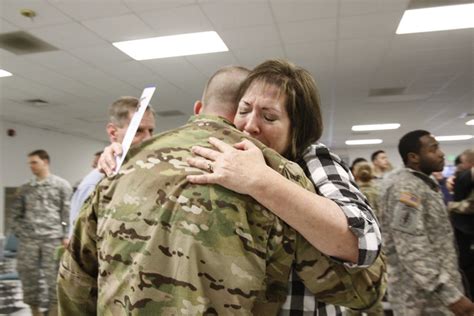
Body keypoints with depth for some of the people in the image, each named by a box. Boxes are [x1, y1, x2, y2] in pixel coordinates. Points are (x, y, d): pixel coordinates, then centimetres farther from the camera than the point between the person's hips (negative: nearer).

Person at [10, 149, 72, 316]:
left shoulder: (62, 185, 3)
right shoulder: (25, 188, 14)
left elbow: (68, 212, -1)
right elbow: (16, 213, 16)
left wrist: (66, 236, -7)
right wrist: (18, 232, 4)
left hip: (52, 237, -4)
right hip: (28, 239, 4)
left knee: (53, 276, -1)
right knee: (28, 275, 8)